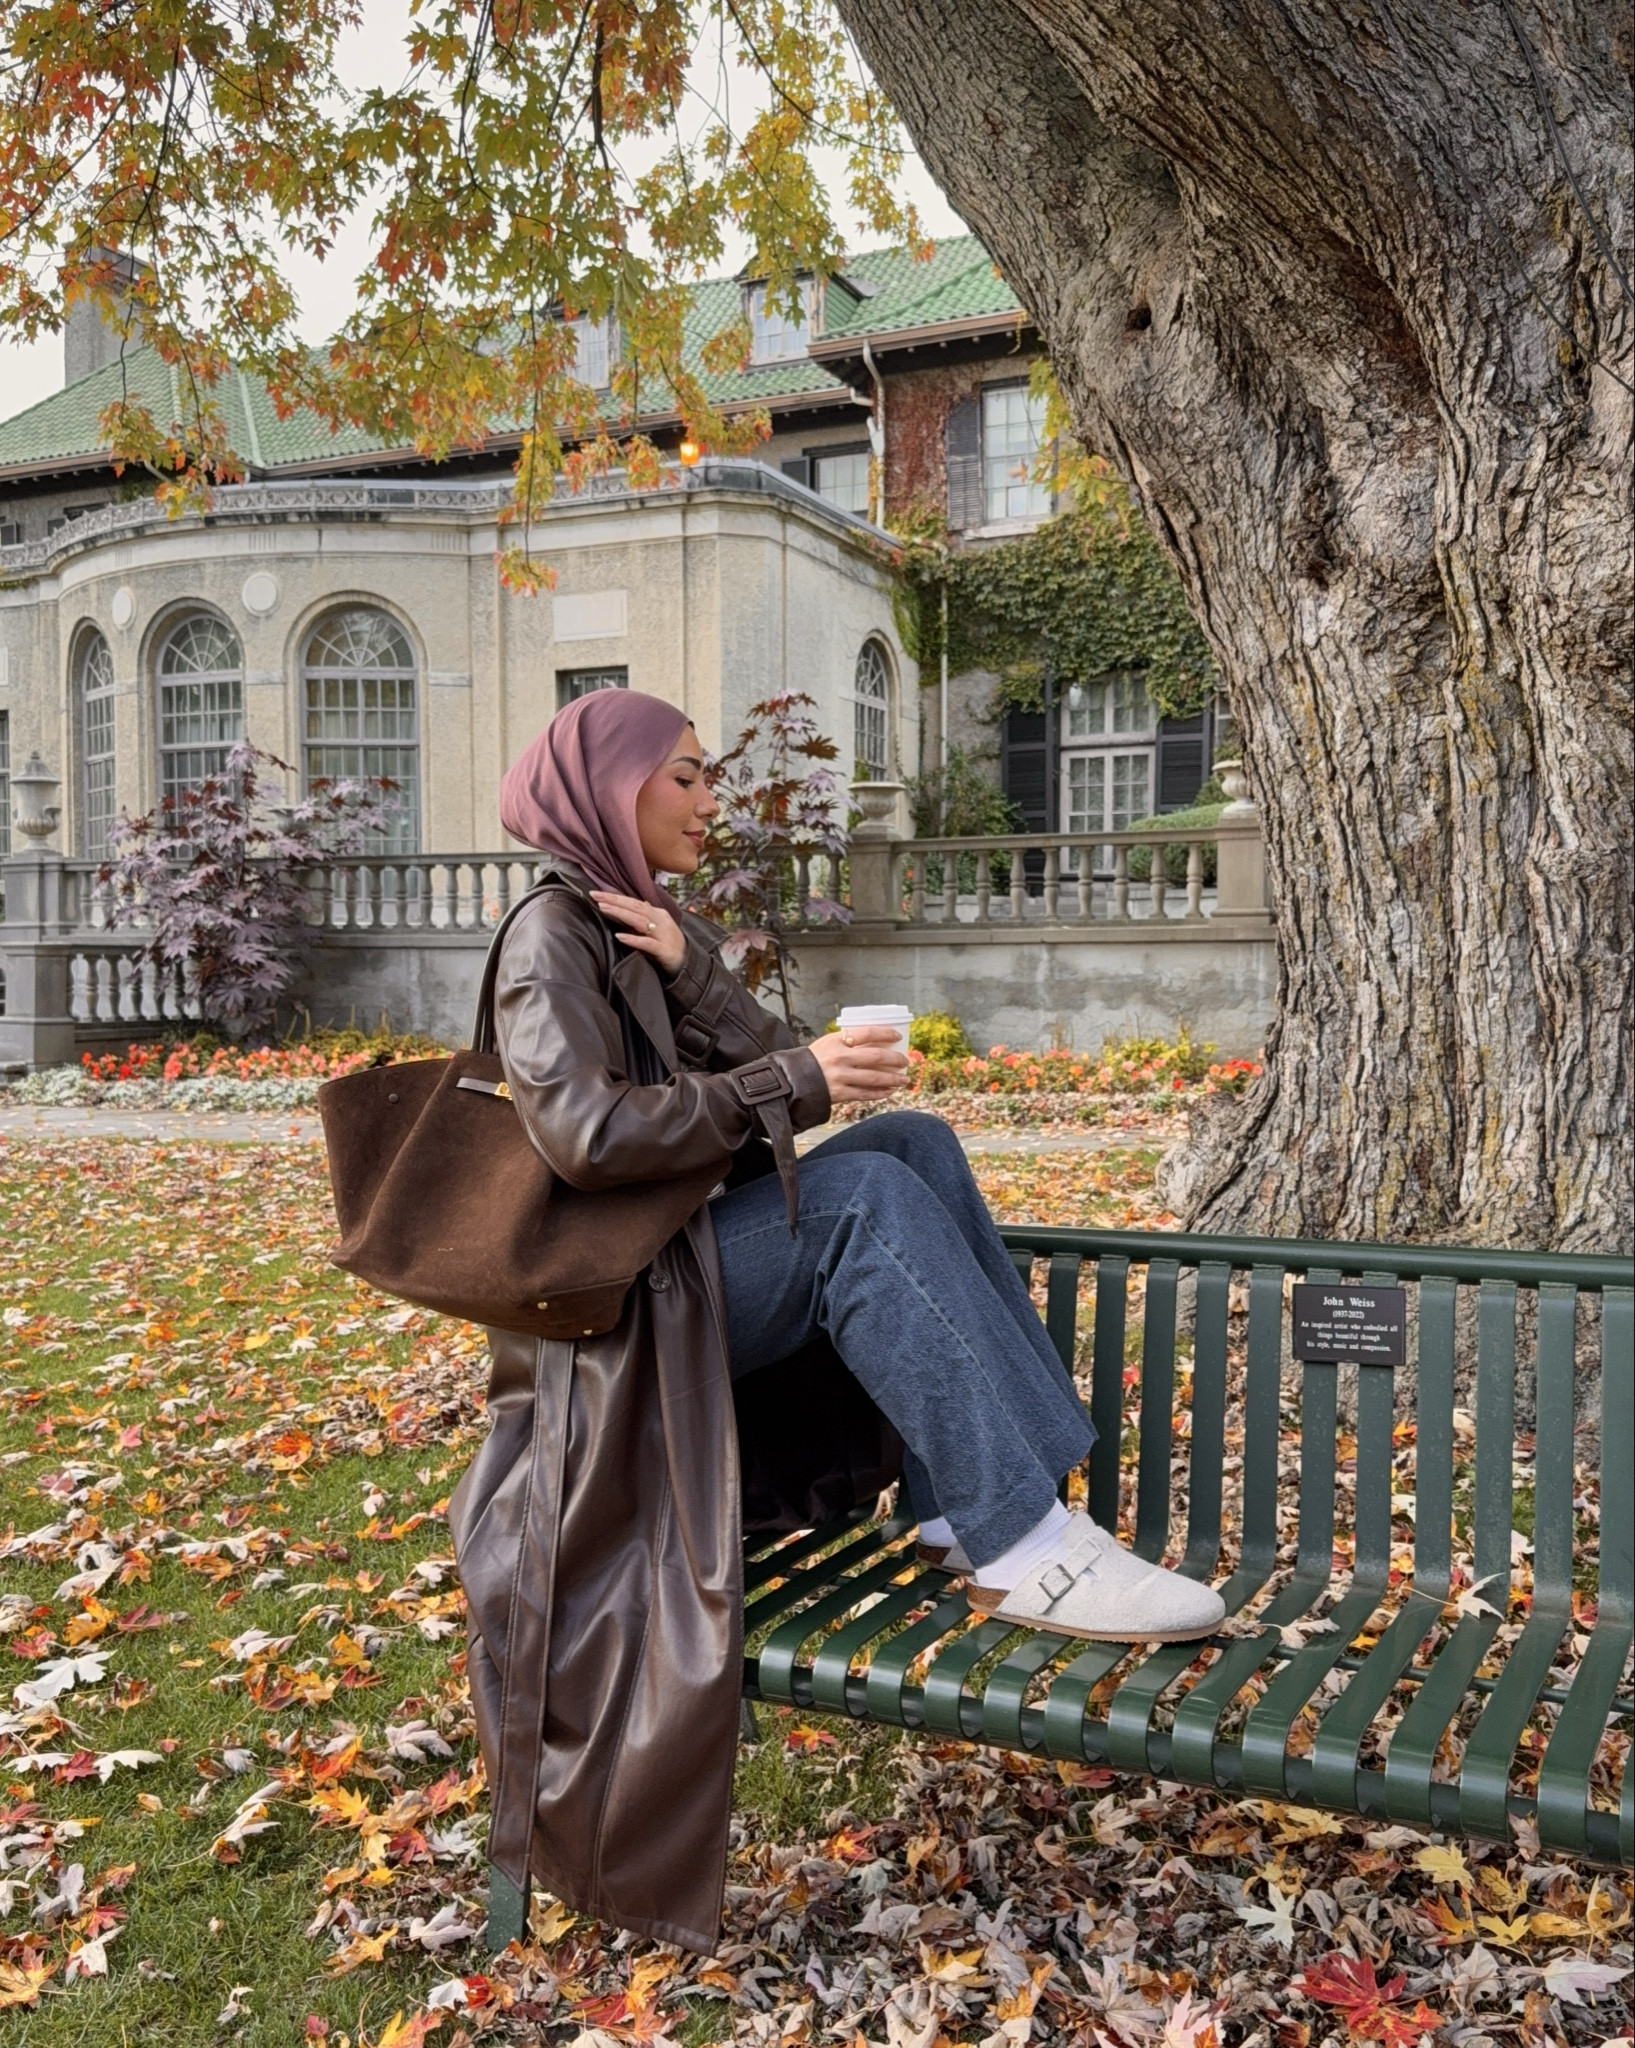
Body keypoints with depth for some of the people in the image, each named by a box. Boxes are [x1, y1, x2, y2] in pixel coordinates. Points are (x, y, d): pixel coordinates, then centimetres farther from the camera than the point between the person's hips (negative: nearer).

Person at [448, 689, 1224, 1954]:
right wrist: (798, 1087, -25)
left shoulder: (666, 928, 17)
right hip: (619, 1296, -8)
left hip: (711, 1255, 8)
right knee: (865, 1194, -28)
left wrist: (689, 973, -13)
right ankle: (1021, 1550, -29)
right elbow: (589, 1135, -23)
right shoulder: (554, 935, -7)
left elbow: (768, 1061, 3)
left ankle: (968, 1509, -17)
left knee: (907, 1141, -13)